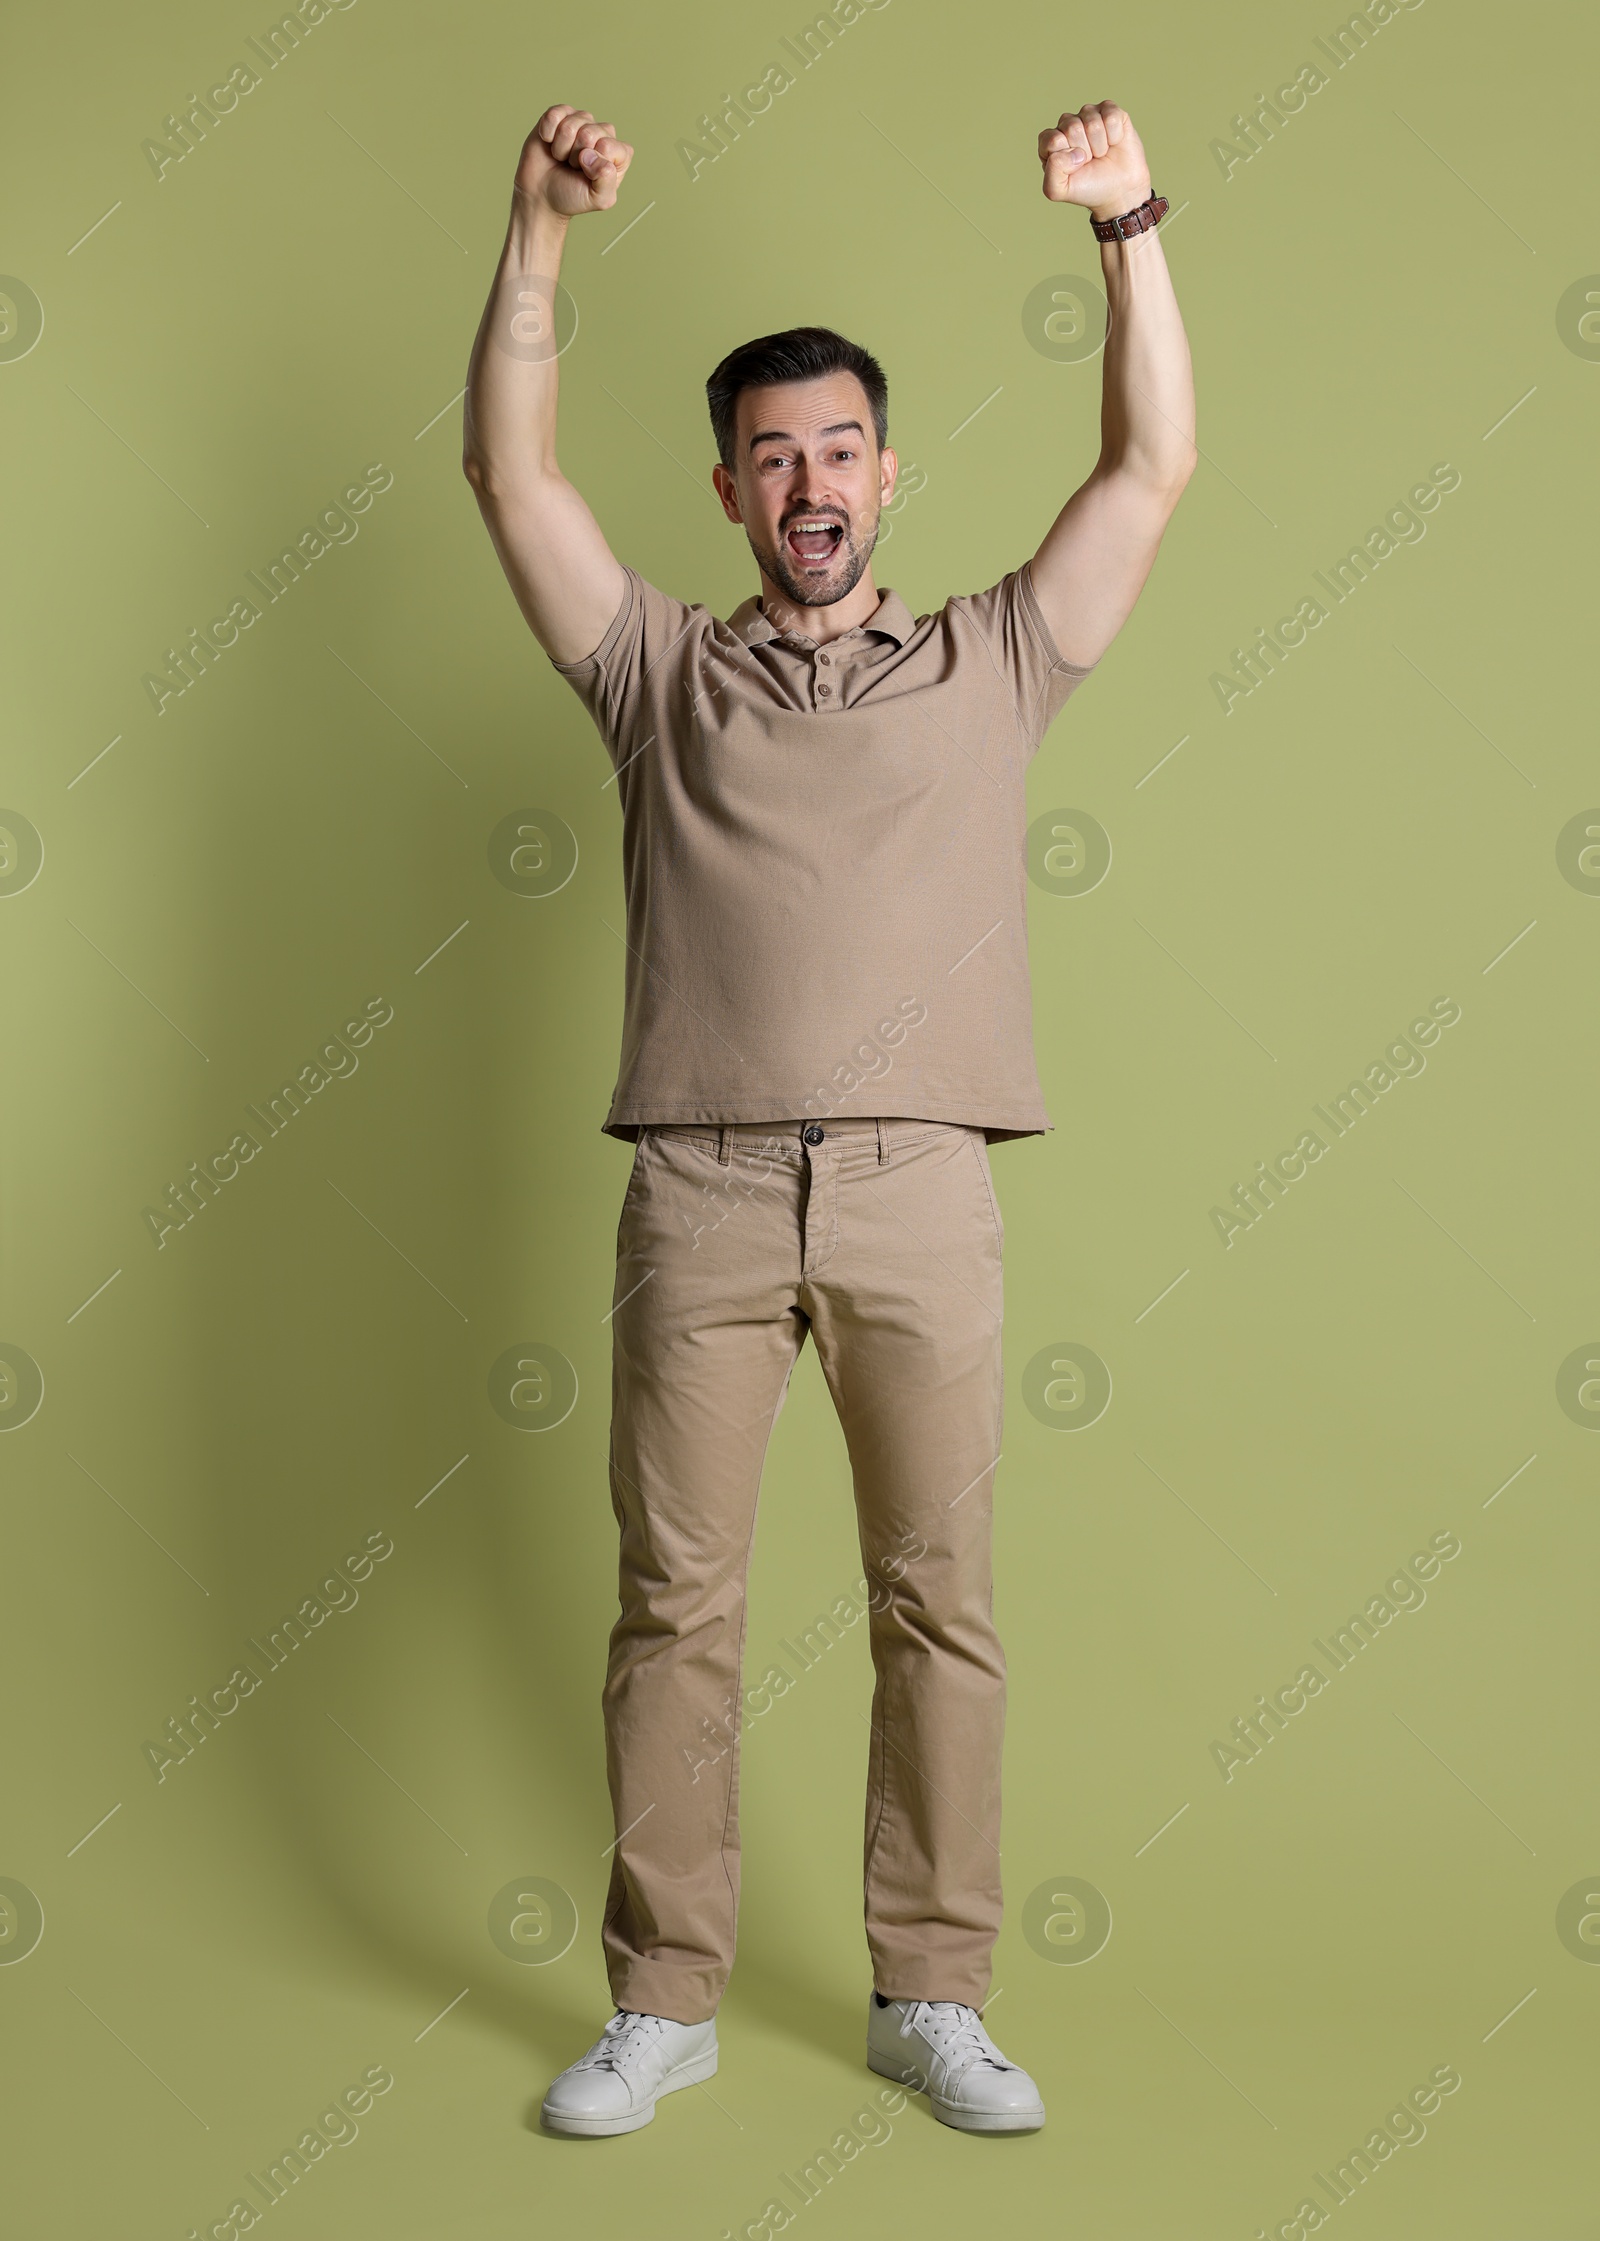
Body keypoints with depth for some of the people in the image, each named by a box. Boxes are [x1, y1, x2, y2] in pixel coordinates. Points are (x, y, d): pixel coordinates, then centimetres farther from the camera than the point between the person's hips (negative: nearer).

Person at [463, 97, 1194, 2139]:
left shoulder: (989, 666, 16)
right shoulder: (660, 672, 15)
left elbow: (1155, 468, 11)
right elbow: (510, 475, 9)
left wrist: (1128, 227, 3)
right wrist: (541, 234, 1)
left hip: (920, 1192, 0)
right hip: (700, 1189, 0)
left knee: (938, 1606, 4)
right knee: (673, 1605, 3)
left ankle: (930, 1997, 18)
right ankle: (662, 2004, 17)